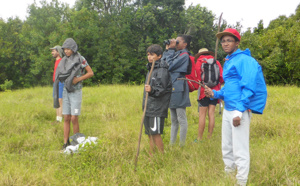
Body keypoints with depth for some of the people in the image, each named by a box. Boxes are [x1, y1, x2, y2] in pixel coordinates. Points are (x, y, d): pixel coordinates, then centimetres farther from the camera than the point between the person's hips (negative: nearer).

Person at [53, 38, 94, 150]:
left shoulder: (80, 59, -9)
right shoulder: (65, 61, 9)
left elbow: (91, 73, -7)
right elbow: (61, 76, 19)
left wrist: (78, 79, -16)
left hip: (76, 92, -5)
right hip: (66, 91, 5)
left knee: (74, 119, -7)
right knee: (66, 118, 3)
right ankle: (65, 144, 7)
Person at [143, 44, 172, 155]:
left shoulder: (162, 70, -10)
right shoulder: (151, 69, 18)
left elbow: (161, 89, -18)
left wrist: (152, 90, -36)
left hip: (157, 108, -9)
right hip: (148, 108, 9)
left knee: (155, 134, -8)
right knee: (150, 134, 11)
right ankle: (151, 156, 19)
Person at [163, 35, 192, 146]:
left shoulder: (184, 55, -9)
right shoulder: (176, 54, 18)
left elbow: (169, 66, -15)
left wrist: (170, 50, -8)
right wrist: (167, 50, 11)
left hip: (179, 89, -10)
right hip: (172, 88, 10)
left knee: (181, 119, -4)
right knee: (173, 120, 14)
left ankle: (182, 145, 1)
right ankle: (172, 143, 20)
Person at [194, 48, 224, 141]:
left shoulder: (199, 62, 0)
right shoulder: (216, 62, 8)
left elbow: (197, 78, -5)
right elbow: (222, 77, 5)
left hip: (203, 91, -3)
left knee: (202, 115, -3)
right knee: (211, 114, 6)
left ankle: (199, 138, -2)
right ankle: (209, 137, 8)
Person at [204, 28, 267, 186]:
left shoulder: (244, 60, -10)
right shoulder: (228, 62, 17)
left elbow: (248, 88, -17)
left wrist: (239, 111, -22)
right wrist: (215, 94, 7)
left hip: (240, 110, -9)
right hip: (227, 109, 9)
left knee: (240, 150, -4)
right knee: (226, 147, 16)